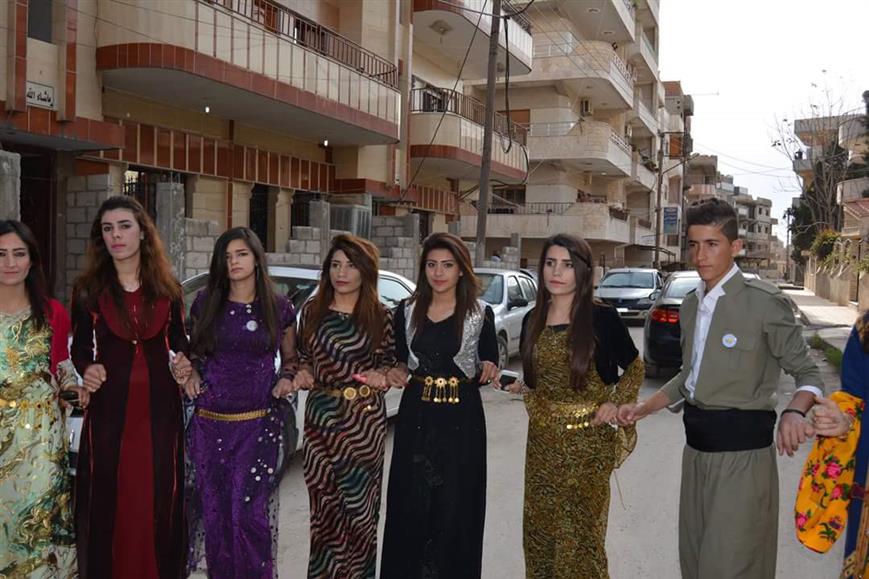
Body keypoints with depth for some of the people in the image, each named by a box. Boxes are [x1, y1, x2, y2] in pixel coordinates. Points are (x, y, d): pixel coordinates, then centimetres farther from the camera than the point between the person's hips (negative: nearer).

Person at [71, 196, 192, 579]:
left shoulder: (168, 288, 5)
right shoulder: (88, 289, 1)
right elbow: (80, 347, 6)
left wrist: (182, 364, -8)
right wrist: (86, 369, -14)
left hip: (160, 405, 1)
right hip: (110, 406, -1)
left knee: (159, 497, 5)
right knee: (108, 497, 2)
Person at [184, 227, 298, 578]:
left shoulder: (279, 309, 2)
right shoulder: (205, 303, 6)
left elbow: (290, 357, 15)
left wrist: (287, 378, -5)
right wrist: (190, 373, 0)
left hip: (257, 425, -2)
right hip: (209, 424, 2)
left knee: (248, 513, -7)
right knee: (215, 513, 8)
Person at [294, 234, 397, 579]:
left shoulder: (380, 316, -1)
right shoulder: (312, 311, 4)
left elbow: (391, 360, 8)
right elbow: (302, 357, 14)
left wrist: (382, 375, -12)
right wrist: (302, 374, -6)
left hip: (365, 418, -2)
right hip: (320, 414, 2)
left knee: (358, 501, 5)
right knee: (323, 501, 7)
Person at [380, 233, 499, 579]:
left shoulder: (480, 313, -3)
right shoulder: (407, 310, 3)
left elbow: (488, 365, 4)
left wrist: (488, 370, -18)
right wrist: (397, 374, -7)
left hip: (462, 417, -2)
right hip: (416, 414, 2)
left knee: (455, 505, 3)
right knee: (410, 503, 6)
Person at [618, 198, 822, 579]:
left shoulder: (764, 301, -11)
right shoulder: (691, 305, 11)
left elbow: (806, 372, -6)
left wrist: (794, 412, -26)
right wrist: (644, 408, 11)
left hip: (741, 447, -7)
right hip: (697, 446, 7)